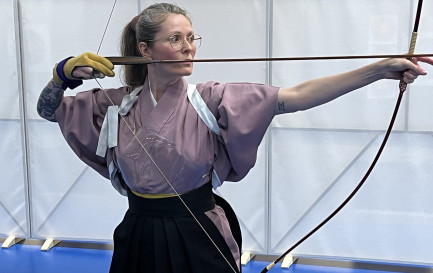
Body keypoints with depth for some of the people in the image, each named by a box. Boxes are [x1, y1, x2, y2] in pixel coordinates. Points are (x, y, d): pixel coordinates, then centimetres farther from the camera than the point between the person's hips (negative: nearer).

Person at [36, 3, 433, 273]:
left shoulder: (210, 101, -10)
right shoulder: (118, 103, -2)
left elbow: (294, 97, -20)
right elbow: (48, 109, 9)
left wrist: (379, 69, -27)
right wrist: (67, 71, -12)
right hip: (140, 239, 2)